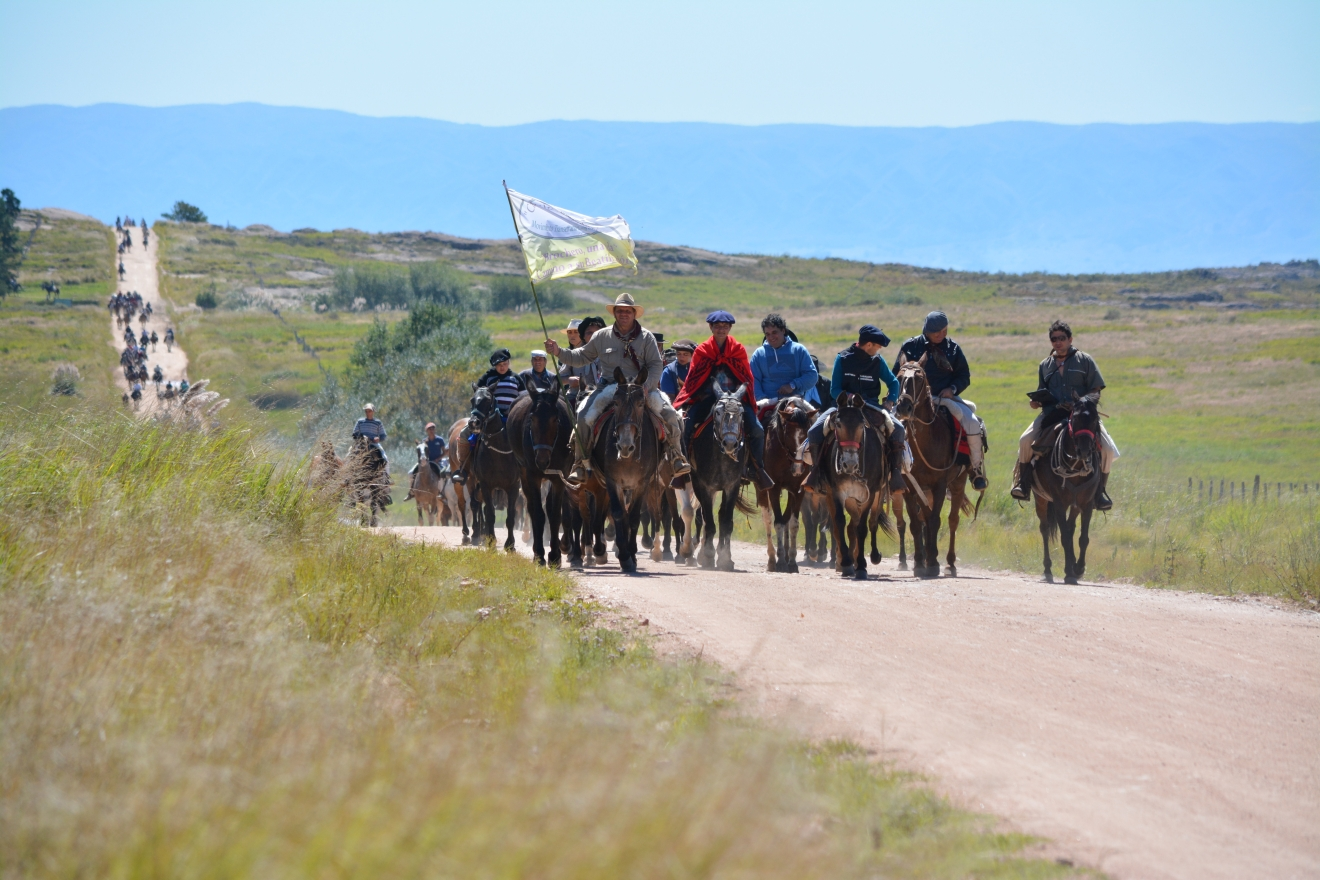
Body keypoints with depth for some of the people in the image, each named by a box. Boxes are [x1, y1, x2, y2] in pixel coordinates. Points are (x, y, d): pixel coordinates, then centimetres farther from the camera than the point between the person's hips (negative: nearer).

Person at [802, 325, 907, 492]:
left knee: (898, 429, -24)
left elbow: (893, 382, 13)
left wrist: (890, 402, -5)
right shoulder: (842, 359, -2)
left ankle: (895, 471, -14)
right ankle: (816, 469, -1)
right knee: (814, 432, -24)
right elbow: (834, 390, -3)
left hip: (871, 407, 1)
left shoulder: (877, 361, 4)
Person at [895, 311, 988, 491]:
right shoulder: (910, 347, 3)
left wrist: (952, 389, -9)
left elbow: (964, 376, 11)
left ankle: (977, 469, -4)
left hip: (946, 396, 1)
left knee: (973, 424, -20)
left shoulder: (952, 348, 7)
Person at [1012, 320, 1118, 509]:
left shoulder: (1085, 360, 6)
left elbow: (1096, 391, 3)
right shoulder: (1045, 365, 16)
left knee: (1107, 449, -20)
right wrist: (1036, 402, 0)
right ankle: (1024, 485, -8)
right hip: (1052, 415, 2)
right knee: (1025, 441, -22)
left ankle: (1100, 491, -2)